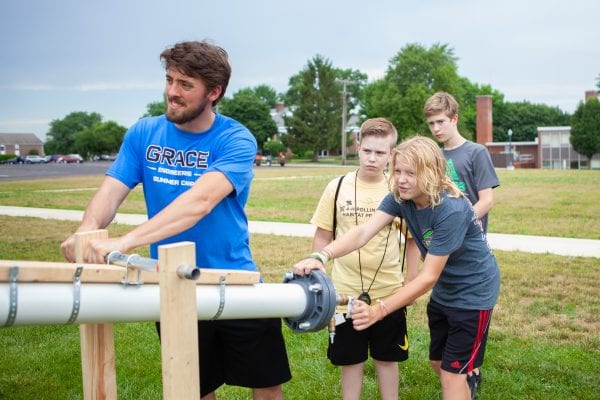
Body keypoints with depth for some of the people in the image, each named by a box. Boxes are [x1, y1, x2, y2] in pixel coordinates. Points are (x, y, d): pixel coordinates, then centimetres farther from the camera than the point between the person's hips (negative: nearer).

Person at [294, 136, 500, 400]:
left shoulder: (451, 210, -33)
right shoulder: (400, 197, -13)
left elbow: (428, 278, -32)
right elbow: (364, 232, -27)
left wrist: (378, 311, -40)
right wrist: (321, 256, -45)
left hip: (473, 292, -7)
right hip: (445, 291, 7)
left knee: (452, 374, -2)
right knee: (438, 363, 20)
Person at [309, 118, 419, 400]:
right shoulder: (338, 187, -3)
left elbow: (413, 240, 5)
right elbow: (322, 236, 4)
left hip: (389, 292, 0)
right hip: (346, 291, 0)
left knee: (387, 358, 13)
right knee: (350, 360, 11)